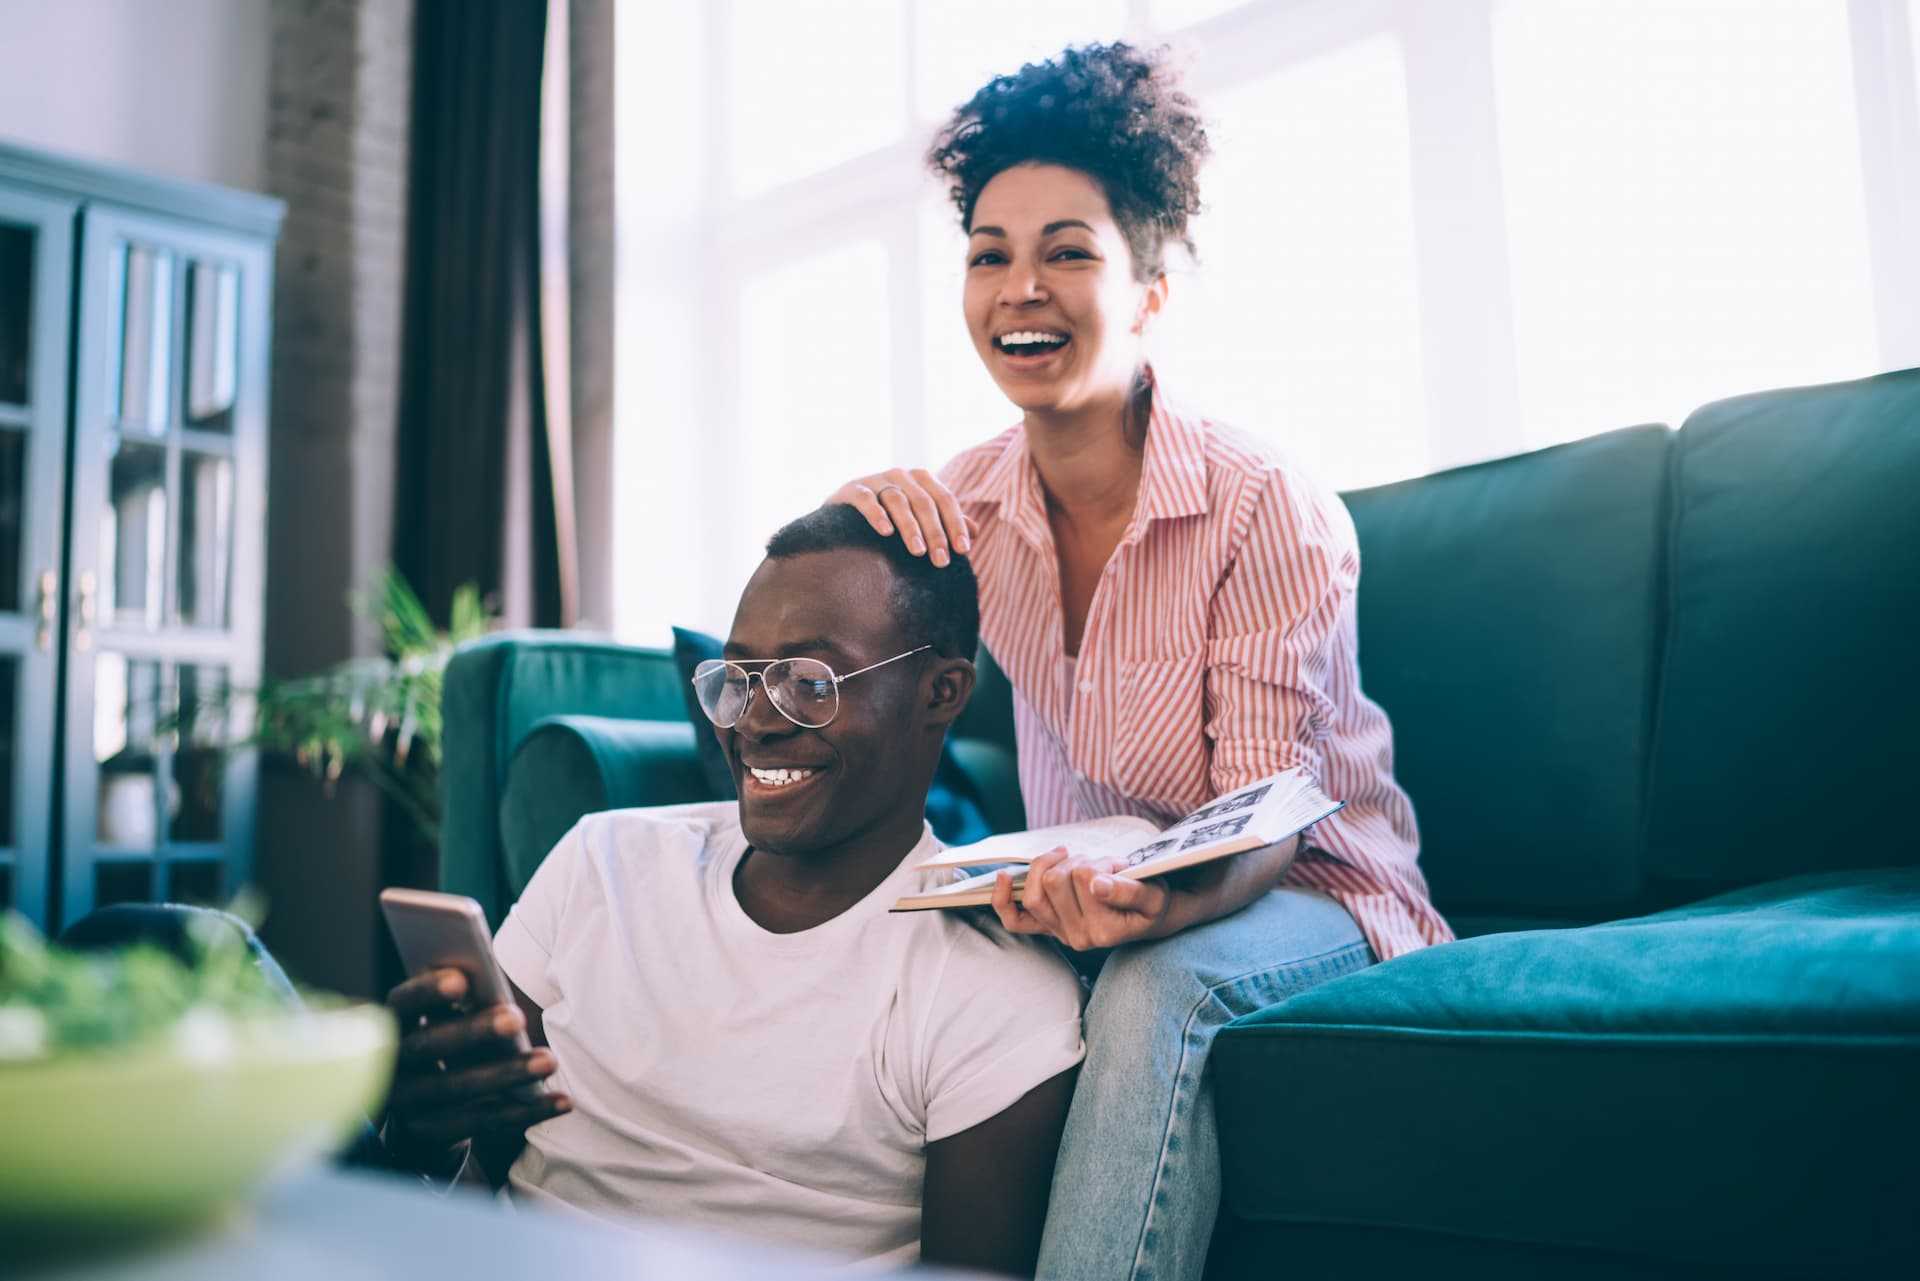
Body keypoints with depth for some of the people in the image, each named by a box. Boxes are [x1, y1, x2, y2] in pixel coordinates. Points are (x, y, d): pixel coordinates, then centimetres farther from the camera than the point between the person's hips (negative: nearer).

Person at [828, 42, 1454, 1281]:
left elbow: (1267, 820, -20)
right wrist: (855, 521, -24)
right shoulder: (969, 500, -3)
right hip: (1096, 899, 4)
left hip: (1301, 898, -4)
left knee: (1158, 982, -37)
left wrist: (1162, 901, -43)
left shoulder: (1269, 510, -19)